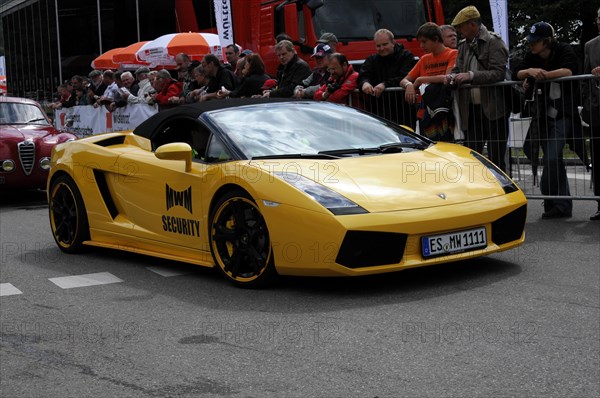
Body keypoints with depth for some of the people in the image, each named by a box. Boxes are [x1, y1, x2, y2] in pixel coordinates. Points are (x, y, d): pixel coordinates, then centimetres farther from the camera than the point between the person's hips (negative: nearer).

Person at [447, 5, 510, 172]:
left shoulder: (494, 42, -8)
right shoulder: (464, 45, 13)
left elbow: (498, 73, -17)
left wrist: (471, 75, -24)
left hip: (493, 110, -6)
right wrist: (452, 77, -5)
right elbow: (458, 69, 18)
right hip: (472, 111, 6)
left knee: (496, 158, -1)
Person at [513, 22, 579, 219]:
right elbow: (516, 74, 0)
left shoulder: (564, 51, -7)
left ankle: (550, 200, -7)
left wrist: (543, 74, -23)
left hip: (562, 113, -6)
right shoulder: (532, 56, 8)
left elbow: (569, 71, -25)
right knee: (554, 159, 8)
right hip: (544, 114, 6)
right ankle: (563, 204, 15)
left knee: (551, 158, -18)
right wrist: (529, 71, -19)